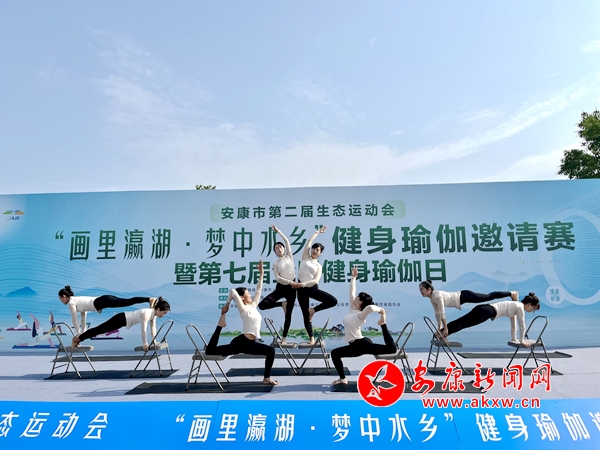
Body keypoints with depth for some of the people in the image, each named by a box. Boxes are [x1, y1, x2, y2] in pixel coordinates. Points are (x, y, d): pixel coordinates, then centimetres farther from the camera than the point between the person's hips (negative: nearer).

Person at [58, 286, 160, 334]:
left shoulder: (71, 303, 9)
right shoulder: (78, 299, 33)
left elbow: (74, 320, 9)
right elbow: (84, 317, 38)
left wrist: (78, 334, 17)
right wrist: (83, 332, 41)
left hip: (101, 302, -8)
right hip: (104, 300, 8)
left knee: (128, 302, -27)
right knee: (129, 301, -7)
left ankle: (150, 299, -44)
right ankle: (151, 299, -21)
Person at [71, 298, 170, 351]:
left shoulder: (154, 313, -3)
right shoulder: (147, 313, -30)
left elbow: (153, 327, 7)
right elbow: (143, 330, -29)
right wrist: (145, 344, -21)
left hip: (124, 319, 8)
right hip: (121, 319, -8)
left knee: (101, 330, 20)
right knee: (100, 329, 7)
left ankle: (79, 337, 34)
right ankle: (77, 338, 24)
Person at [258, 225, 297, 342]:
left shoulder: (289, 256, 5)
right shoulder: (275, 264, 3)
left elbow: (287, 241, -1)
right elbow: (278, 278, -11)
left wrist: (278, 231, 1)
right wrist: (289, 281, -23)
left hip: (291, 288, 0)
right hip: (280, 288, 0)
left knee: (288, 314, 3)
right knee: (262, 305, -16)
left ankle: (284, 337, 14)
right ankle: (282, 304, 6)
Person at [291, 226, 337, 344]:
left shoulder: (319, 266, 8)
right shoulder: (305, 257, 9)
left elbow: (316, 280, -8)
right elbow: (309, 241, 4)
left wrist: (303, 284, -22)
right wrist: (318, 232, 14)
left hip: (313, 288, 1)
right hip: (302, 290, -1)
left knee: (333, 301, -16)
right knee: (305, 315, 0)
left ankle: (313, 310, 3)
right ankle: (311, 337, 17)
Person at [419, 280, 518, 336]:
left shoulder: (437, 296, -31)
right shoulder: (432, 297, -4)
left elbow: (442, 313, -31)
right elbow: (437, 312, 6)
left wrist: (445, 329, -25)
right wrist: (439, 327, 8)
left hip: (464, 296, -7)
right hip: (461, 298, 7)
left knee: (489, 297, 9)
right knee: (488, 297, 20)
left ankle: (512, 293, 27)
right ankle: (511, 293, 35)